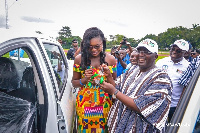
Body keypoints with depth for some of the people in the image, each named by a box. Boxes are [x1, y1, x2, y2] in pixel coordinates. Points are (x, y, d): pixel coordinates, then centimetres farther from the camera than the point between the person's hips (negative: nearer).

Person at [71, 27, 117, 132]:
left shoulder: (110, 59, -4)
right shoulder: (79, 59, -4)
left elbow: (115, 86, 1)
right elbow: (74, 83, 5)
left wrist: (108, 75, -18)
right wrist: (85, 79, -15)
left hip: (104, 104, 0)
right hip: (84, 103, 0)